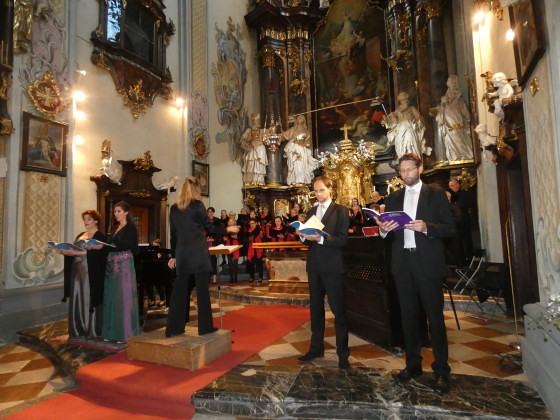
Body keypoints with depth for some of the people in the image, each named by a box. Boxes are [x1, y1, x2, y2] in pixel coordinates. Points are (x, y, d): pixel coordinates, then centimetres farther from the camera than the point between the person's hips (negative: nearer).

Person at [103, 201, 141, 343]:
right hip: (112, 265, 8)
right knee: (111, 298, 9)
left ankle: (126, 333, 3)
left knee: (124, 298, -5)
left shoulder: (131, 227, -5)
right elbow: (112, 246, 17)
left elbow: (133, 249, -14)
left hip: (124, 265, -8)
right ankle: (113, 332, 19)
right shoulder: (116, 228, 17)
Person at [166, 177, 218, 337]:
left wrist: (174, 255, 17)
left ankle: (174, 327, 17)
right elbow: (209, 228, -1)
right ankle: (205, 327, 9)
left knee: (180, 290, 11)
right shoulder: (197, 204, -5)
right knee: (202, 289, 2)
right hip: (199, 253, -5)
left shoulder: (174, 208, 9)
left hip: (182, 254, 5)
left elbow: (173, 234, 12)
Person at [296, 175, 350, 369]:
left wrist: (320, 238, -24)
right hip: (314, 266, 6)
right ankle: (316, 347, 29)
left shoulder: (340, 211, -3)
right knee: (315, 308, 15)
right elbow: (308, 240, 11)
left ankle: (343, 353, 15)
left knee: (338, 310, 2)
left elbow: (342, 239, -13)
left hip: (332, 266, -6)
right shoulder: (311, 212, 13)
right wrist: (303, 236, -10)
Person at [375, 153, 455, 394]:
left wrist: (427, 227, -20)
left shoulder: (436, 194, 3)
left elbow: (450, 228, -3)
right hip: (402, 262, 4)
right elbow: (387, 231, 11)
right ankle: (413, 365, 26)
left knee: (435, 317, 3)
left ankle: (441, 371, 18)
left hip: (428, 262, -3)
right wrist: (383, 229, -12)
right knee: (408, 316, 12)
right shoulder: (393, 198, 12)